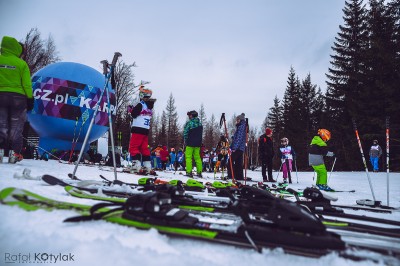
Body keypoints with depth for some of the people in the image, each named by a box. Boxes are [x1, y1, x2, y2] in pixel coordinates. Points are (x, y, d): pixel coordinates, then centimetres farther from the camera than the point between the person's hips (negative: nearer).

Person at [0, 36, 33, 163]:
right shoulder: (21, 63, -5)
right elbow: (27, 84, -6)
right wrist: (30, 99, 0)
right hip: (18, 97, -1)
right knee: (16, 128, 8)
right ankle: (14, 153, 6)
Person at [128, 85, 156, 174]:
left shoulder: (141, 104, -10)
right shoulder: (150, 107, 14)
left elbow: (134, 114, -12)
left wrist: (131, 109, 7)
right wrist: (134, 109, 20)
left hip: (138, 129, -8)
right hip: (146, 130, 8)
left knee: (133, 147, -4)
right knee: (144, 148, 11)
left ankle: (136, 166, -13)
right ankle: (147, 167, 9)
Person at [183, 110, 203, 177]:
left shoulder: (189, 123, -12)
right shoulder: (200, 123, 9)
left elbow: (185, 133, -9)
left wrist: (185, 141, 4)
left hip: (190, 143, -6)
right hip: (198, 143, 6)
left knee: (188, 157, -1)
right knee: (197, 157, 11)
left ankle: (189, 172, -6)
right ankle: (199, 172, 12)